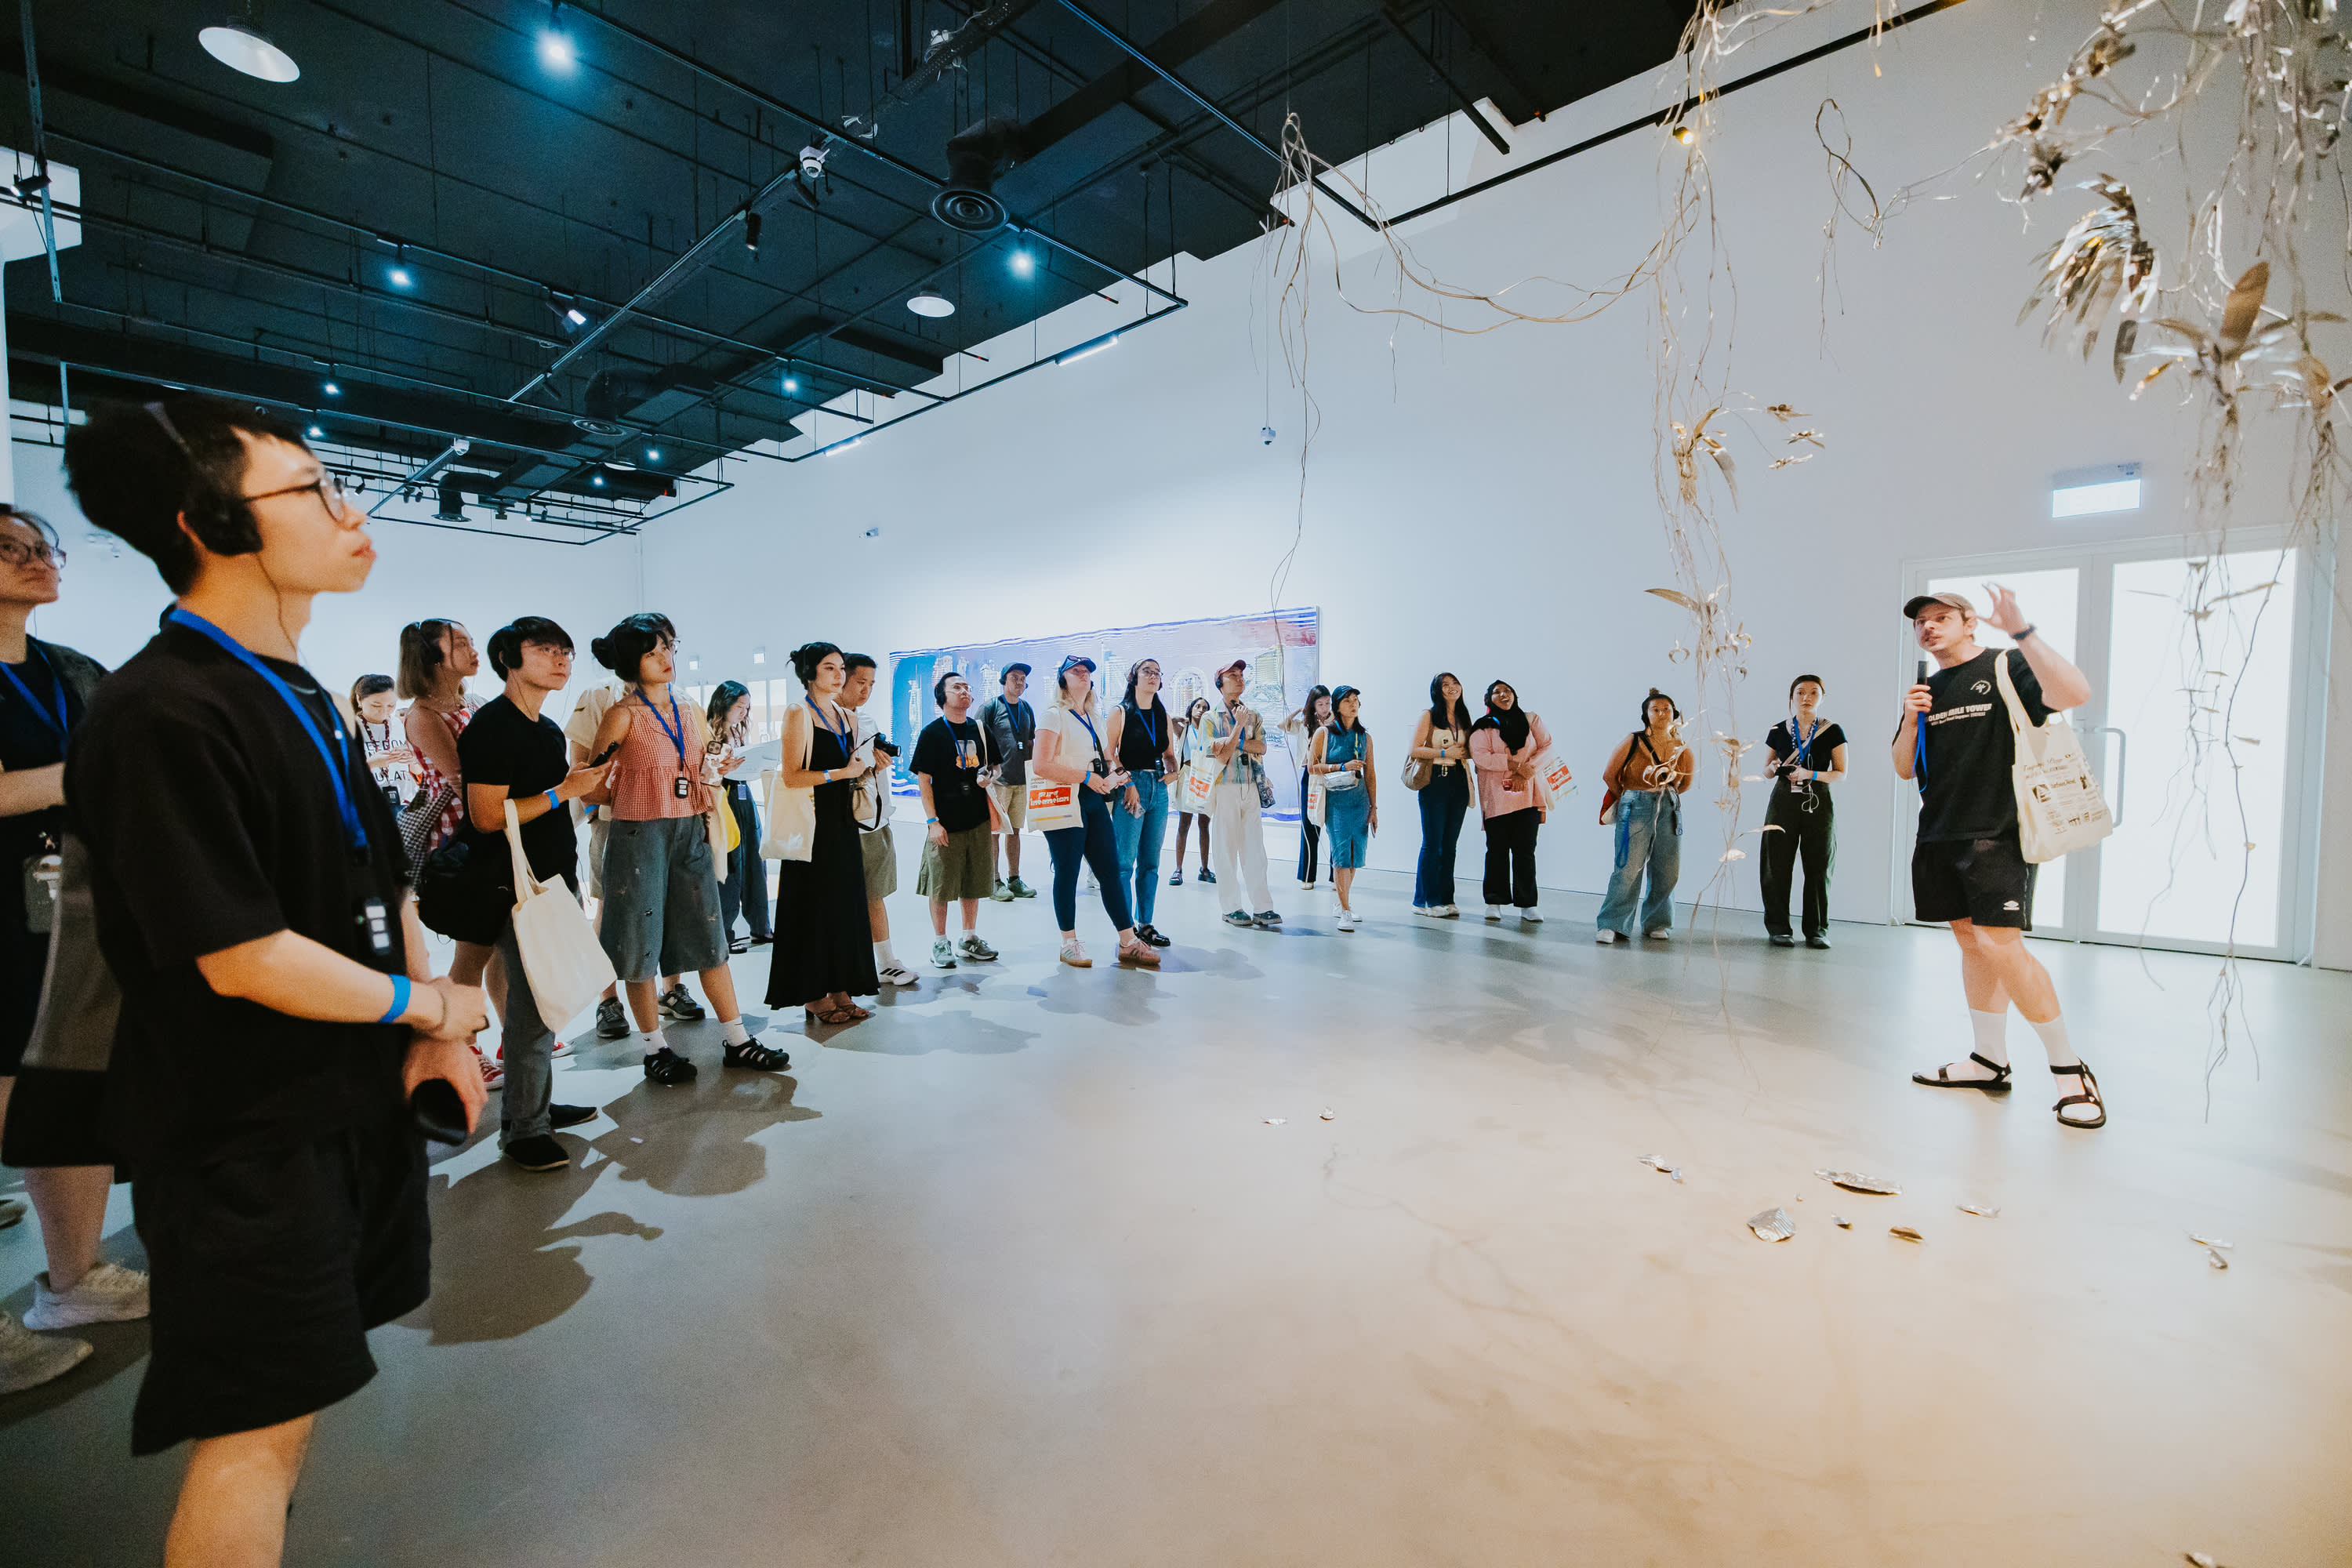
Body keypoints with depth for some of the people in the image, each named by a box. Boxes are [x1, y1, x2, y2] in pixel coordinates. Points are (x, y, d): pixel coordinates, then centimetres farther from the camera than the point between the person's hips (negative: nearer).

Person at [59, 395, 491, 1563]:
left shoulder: (306, 701, 9)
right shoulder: (161, 713, -20)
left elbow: (387, 886, 12)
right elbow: (243, 957, -23)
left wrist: (434, 1042, 4)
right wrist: (430, 1004, -10)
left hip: (356, 1097, 8)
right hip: (245, 1130, -8)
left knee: (296, 1390, 21)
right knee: (262, 1416, 5)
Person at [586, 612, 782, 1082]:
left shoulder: (691, 713, 11)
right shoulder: (623, 715, -7)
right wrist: (635, 801, 4)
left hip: (691, 833, 5)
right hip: (639, 836, -5)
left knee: (710, 939, 7)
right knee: (641, 943, 5)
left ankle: (737, 1041, 14)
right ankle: (654, 1048, 19)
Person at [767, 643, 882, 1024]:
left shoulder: (846, 717, 15)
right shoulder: (798, 714, -7)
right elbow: (792, 776, -14)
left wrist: (864, 764, 4)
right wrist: (842, 772, -18)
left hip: (843, 822, 7)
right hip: (812, 824, -7)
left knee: (846, 904, 8)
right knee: (814, 907, -1)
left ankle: (840, 990, 16)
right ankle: (814, 996, 9)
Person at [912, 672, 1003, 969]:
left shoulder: (979, 730, 10)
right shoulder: (932, 733, -5)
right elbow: (923, 780, -7)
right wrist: (933, 821, -13)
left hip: (978, 821, 5)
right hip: (946, 823, -5)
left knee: (973, 884, 12)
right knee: (942, 887, 2)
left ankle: (969, 940, 25)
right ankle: (940, 943, 16)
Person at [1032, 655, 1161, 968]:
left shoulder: (1093, 719, 19)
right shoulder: (1054, 716, -4)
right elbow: (1042, 766, -15)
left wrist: (1112, 776, 6)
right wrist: (1086, 777, -18)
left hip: (1095, 801, 7)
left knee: (1110, 870, 5)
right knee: (1067, 873, 1)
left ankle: (1129, 943, 9)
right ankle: (1069, 943, 14)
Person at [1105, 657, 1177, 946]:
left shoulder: (1163, 717, 16)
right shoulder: (1121, 713, 0)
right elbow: (1109, 753, -6)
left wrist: (1172, 772, 2)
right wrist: (1128, 783, -14)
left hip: (1159, 789, 6)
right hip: (1130, 788, -5)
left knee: (1151, 862, 8)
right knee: (1125, 862, -6)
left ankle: (1145, 923, 16)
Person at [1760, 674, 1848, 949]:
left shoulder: (1832, 732, 4)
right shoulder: (1779, 731, 8)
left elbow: (1841, 773, 2)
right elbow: (1766, 770, 15)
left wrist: (1810, 774, -14)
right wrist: (1774, 768, -8)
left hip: (1818, 802, -1)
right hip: (1784, 800, 1)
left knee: (1818, 867, 0)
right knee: (1777, 865, -3)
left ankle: (1816, 929, 10)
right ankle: (1778, 927, 6)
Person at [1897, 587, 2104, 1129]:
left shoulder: (2007, 667, -1)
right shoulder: (1926, 689, 17)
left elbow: (2074, 693, -21)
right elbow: (1905, 769, 16)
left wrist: (2020, 629, -24)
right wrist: (1910, 720, -1)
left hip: (1996, 832, -6)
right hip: (1940, 834, 6)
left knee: (2000, 944, -14)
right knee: (1970, 942, 9)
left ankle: (2069, 1069, -1)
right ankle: (1990, 1061, 17)